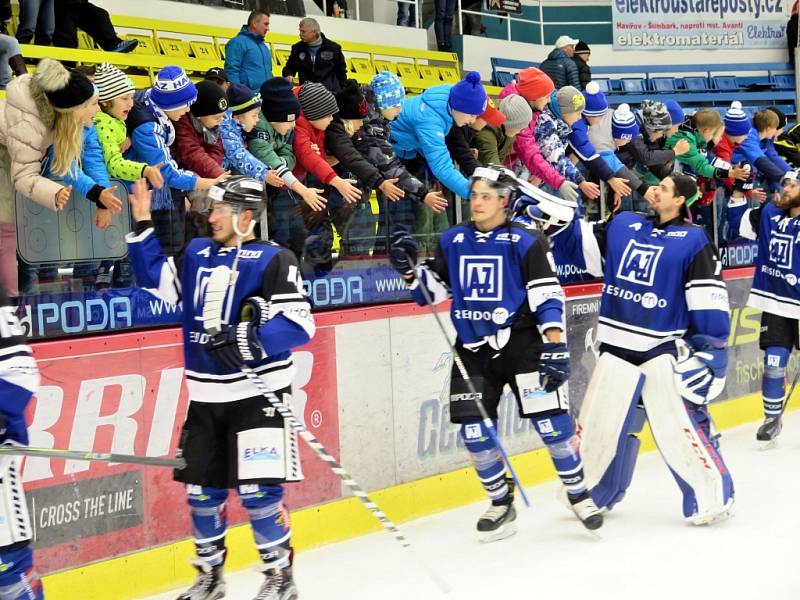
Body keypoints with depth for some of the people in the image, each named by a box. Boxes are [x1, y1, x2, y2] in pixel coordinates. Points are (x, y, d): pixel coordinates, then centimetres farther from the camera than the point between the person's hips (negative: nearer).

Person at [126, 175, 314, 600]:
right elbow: (154, 277, 19)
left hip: (258, 393, -6)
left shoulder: (273, 259, -10)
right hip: (206, 396, 6)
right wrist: (142, 223, 12)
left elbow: (299, 323, -16)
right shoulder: (197, 253, 10)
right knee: (201, 490, 11)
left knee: (258, 490, -8)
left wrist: (250, 341, -28)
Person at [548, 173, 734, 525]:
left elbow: (710, 297, -10)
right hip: (617, 350, 5)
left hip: (665, 350, -5)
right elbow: (579, 243, 14)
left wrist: (710, 348, -14)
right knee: (598, 426, 11)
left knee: (680, 427, -11)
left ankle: (713, 497, 3)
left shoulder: (692, 240, -6)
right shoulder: (623, 225, 9)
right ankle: (589, 493, 29)